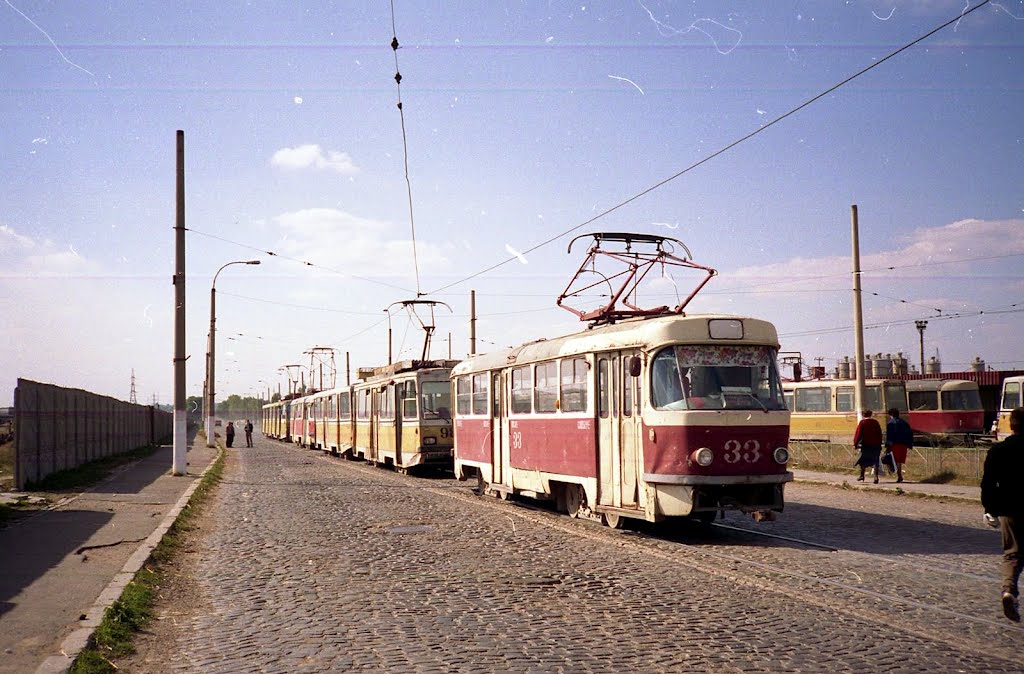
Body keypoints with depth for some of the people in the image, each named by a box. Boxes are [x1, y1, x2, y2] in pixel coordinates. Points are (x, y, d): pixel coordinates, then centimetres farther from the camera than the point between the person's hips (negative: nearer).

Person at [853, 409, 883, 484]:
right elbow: (880, 434, 10)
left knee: (863, 460, 13)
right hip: (876, 444, 2)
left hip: (866, 444, -2)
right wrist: (879, 444, 17)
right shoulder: (876, 422, 6)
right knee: (875, 461, 1)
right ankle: (876, 476, -13)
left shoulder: (862, 422, -5)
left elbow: (858, 433, -7)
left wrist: (855, 443, -1)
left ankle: (862, 476, 19)